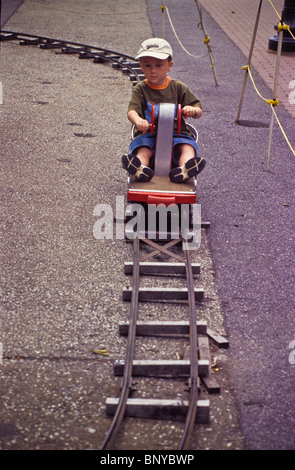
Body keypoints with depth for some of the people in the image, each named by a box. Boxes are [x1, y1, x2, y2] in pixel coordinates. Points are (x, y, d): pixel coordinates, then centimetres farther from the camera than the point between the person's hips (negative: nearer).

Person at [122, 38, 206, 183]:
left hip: (176, 134, 1)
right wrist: (137, 120, -37)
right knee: (143, 150, -32)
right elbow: (132, 110, -11)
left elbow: (199, 110, 9)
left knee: (187, 147, -29)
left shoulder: (178, 88, 9)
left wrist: (193, 110, -19)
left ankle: (184, 169, -59)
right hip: (148, 135, -1)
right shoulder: (140, 89, 6)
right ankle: (140, 168, -63)